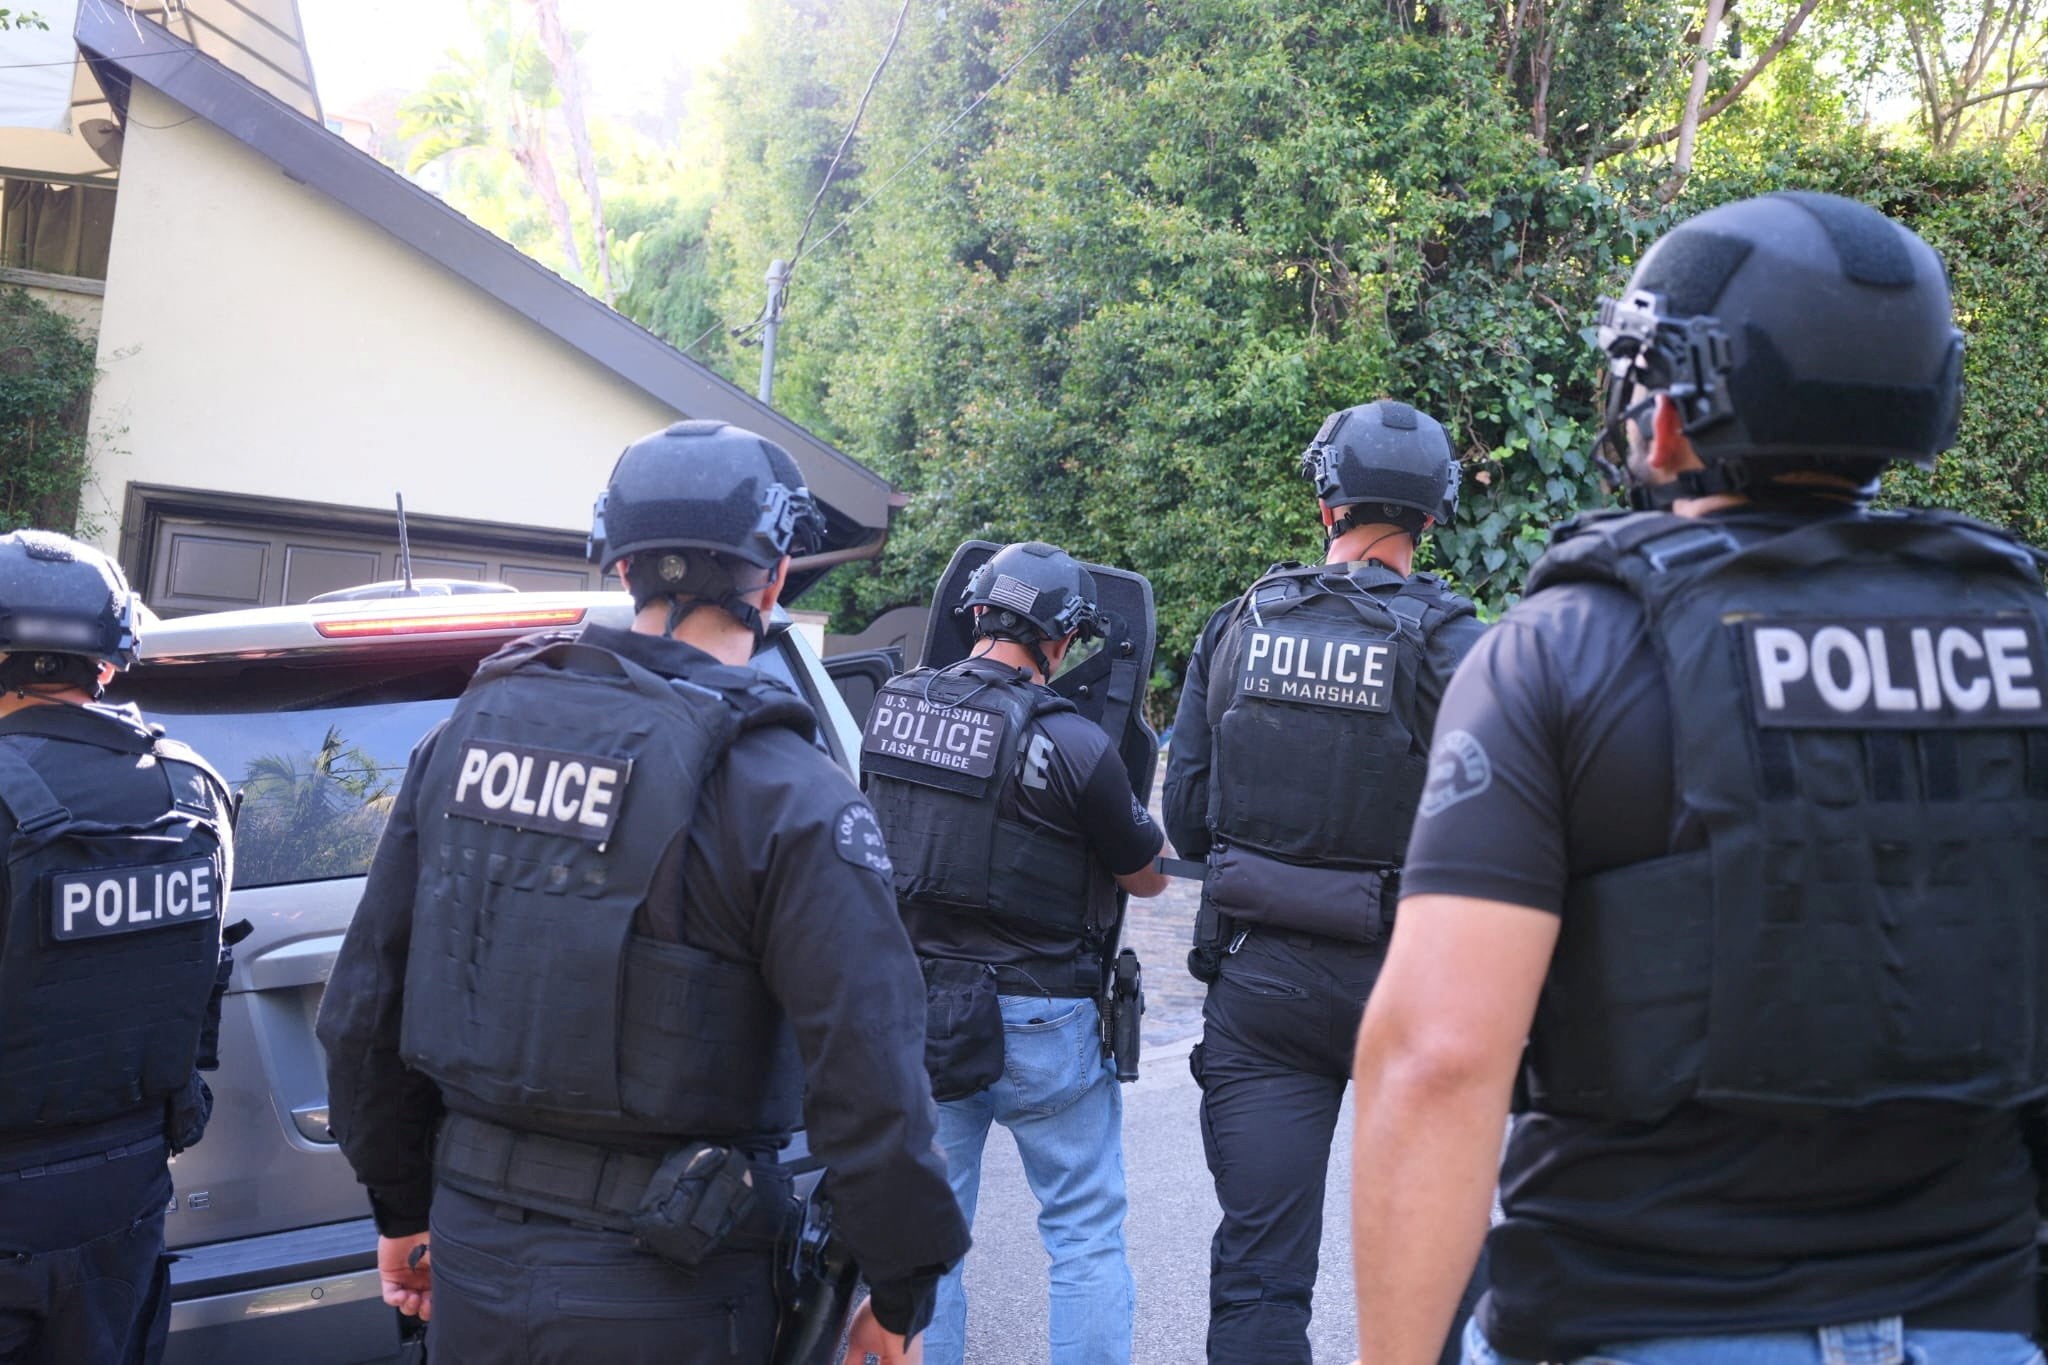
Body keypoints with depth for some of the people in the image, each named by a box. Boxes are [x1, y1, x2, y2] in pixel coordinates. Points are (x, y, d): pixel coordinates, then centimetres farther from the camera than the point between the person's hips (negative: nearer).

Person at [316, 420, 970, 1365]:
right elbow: (870, 1085, -19)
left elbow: (365, 1006, 7)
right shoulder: (788, 796, -16)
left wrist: (402, 1206, 19)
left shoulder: (468, 730, 1)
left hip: (469, 1265, 5)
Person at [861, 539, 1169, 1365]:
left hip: (916, 1009, 5)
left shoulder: (889, 709, -2)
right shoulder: (1073, 745, -18)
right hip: (1036, 1019, -5)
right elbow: (1146, 878, -3)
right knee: (1085, 1234, 10)